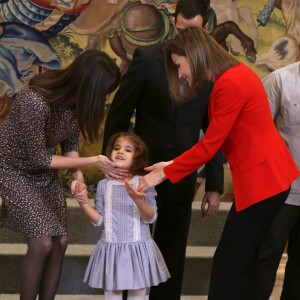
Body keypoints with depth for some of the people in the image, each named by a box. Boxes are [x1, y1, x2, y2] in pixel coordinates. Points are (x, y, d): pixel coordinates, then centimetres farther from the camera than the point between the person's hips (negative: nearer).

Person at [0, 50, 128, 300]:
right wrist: (92, 162, -24)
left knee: (60, 241, 1)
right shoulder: (35, 101, -36)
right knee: (42, 243, -14)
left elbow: (70, 143, -1)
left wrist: (78, 177, -19)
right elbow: (39, 159, -25)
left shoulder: (75, 97, -16)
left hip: (45, 172, 6)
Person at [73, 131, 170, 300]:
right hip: (111, 250, 2)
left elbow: (151, 218, -13)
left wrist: (137, 199, -29)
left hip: (138, 249, -2)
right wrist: (84, 202, -8)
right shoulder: (104, 185, 2)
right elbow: (99, 220, 5)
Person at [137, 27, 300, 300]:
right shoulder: (235, 74, 11)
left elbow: (210, 146, -18)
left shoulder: (231, 84, -20)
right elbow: (215, 141, 12)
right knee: (241, 262, 15)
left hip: (261, 178, -10)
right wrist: (173, 164, 7)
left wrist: (164, 174, -9)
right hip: (265, 174, 10)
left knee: (230, 264, -4)